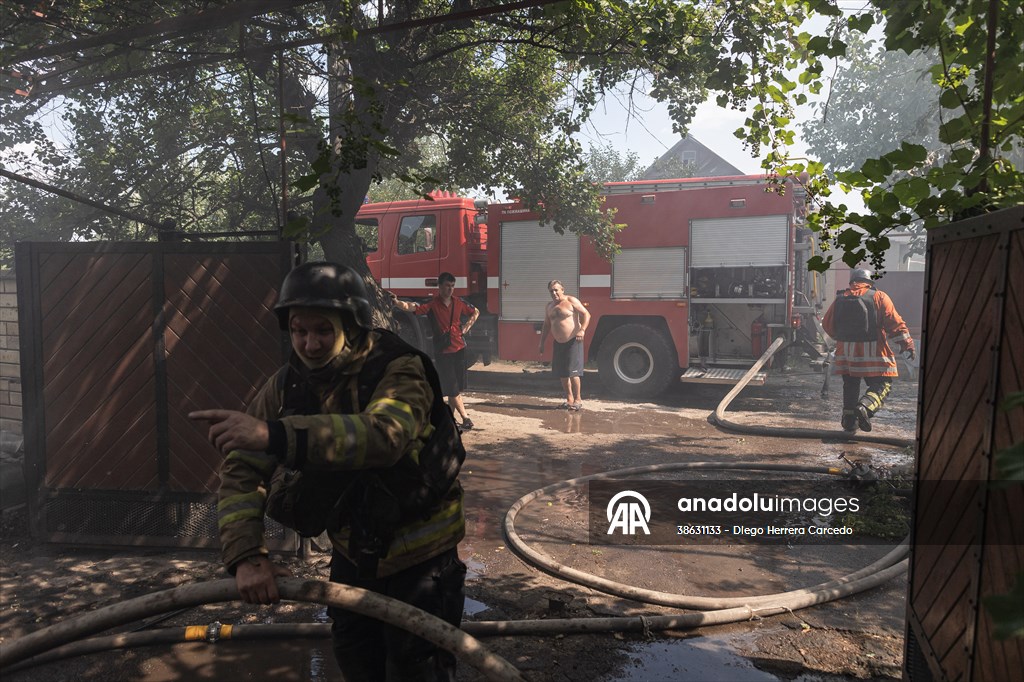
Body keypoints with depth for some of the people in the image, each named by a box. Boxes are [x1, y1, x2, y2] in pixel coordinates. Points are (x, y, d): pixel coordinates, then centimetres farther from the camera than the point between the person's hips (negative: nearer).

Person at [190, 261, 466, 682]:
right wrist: (246, 555, -25)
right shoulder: (285, 386, -8)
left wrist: (275, 435, -56)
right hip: (352, 556, 6)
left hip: (419, 559, -5)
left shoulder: (399, 370, -25)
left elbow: (384, 435, -45)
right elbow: (241, 473, -11)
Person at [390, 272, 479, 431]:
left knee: (458, 387, 9)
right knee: (452, 389, -3)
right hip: (442, 352, -4)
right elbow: (413, 307, -28)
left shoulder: (459, 303, 1)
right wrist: (397, 302, -46)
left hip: (459, 349, 4)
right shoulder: (432, 304, -11)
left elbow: (475, 312, 20)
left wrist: (467, 327, 6)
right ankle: (466, 419, 5)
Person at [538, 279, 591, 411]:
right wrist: (541, 343, 16)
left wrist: (582, 330, -23)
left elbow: (586, 314, -9)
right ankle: (569, 399, 18)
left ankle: (578, 400, -1)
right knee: (562, 373, 8)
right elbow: (546, 326, 20)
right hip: (558, 343, 7)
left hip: (573, 341, -7)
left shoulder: (571, 300, -4)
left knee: (573, 371, -11)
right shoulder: (549, 307, 14)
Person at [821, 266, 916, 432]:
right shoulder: (879, 297, -2)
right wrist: (907, 344, -2)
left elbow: (827, 324, 12)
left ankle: (849, 421, 15)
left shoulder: (840, 299, 7)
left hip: (846, 350, 4)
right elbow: (894, 322, -8)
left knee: (850, 386, 15)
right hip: (872, 351, -4)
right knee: (882, 384, 4)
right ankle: (865, 407, -22)